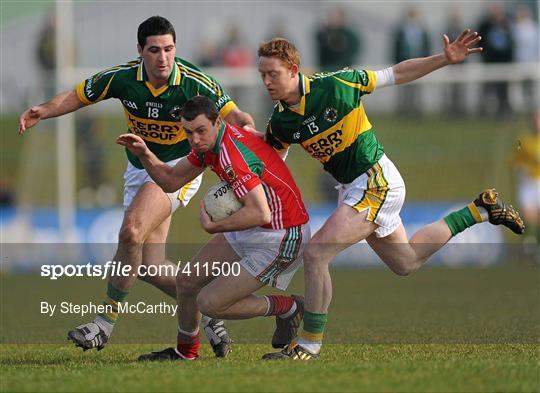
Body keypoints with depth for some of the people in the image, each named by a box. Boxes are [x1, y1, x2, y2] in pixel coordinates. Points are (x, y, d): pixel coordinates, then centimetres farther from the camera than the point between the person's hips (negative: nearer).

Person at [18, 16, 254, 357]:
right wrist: (44, 111, -16)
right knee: (150, 266, -4)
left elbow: (234, 116, -17)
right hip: (140, 168, 5)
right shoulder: (122, 78, -12)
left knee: (132, 232, -27)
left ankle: (106, 322, -17)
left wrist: (249, 129, -39)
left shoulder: (195, 83, -20)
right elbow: (78, 96, 1)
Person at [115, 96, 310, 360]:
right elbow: (171, 181, 13)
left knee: (210, 303, -10)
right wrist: (144, 154, -3)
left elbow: (260, 213, -38)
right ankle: (185, 351, 36)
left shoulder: (232, 155, -30)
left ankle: (288, 308, 8)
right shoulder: (208, 144, 1)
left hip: (280, 238, -10)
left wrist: (213, 226, -26)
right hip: (248, 231, 10)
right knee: (186, 281, 14)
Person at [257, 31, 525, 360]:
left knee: (316, 255, -18)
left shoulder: (334, 85, -19)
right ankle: (480, 210, 37)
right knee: (406, 263, 23)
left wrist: (446, 59, -14)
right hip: (353, 187, 8)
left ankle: (310, 345, -7)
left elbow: (396, 75, -8)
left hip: (376, 180, -8)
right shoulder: (280, 121, -4)